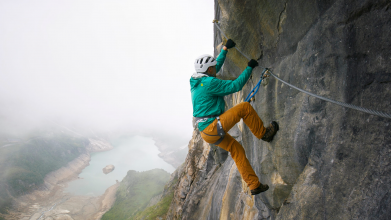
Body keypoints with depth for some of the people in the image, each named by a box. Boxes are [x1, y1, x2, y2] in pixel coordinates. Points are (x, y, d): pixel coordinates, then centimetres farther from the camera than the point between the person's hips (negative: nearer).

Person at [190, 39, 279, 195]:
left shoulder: (196, 81, 13)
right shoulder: (209, 82, -16)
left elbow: (216, 66, 29)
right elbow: (235, 86, -16)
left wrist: (225, 49, 34)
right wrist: (249, 68, -6)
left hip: (206, 132, 10)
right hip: (213, 128, -10)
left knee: (236, 149, 17)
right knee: (245, 107, -8)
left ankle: (254, 184, 23)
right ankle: (264, 134, 11)